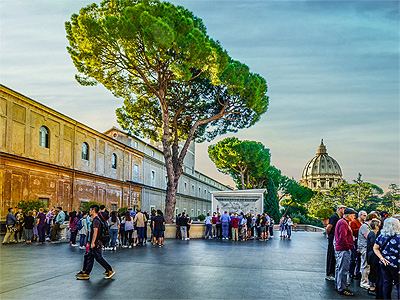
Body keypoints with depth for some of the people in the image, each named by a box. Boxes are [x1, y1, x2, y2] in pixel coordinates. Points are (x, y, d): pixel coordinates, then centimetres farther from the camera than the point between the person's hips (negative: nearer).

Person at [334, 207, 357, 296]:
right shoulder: (343, 223, -17)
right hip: (344, 250, -11)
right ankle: (342, 289, -2)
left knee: (339, 268, 18)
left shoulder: (341, 222, 17)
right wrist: (348, 247, -14)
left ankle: (338, 285, 29)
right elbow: (342, 238, -23)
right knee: (343, 269, -6)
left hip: (339, 249, 11)